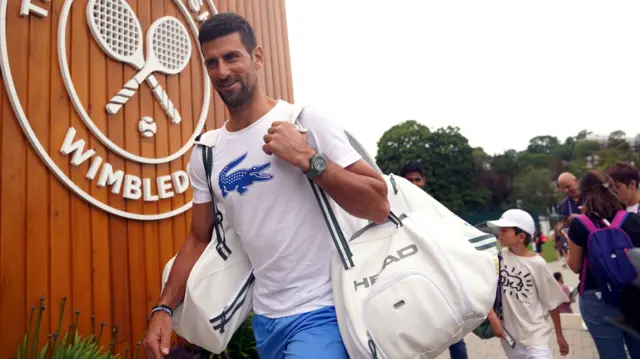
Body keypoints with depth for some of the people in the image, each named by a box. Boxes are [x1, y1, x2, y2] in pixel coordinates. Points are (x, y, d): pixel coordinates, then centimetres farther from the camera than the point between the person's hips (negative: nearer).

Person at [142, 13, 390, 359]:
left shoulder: (307, 121, -10)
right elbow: (199, 239, 12)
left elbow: (379, 207, -13)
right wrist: (164, 307, 4)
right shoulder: (204, 154, 4)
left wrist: (308, 159, -21)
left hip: (322, 311, -4)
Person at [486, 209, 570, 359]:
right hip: (509, 332, 3)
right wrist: (492, 317, -14)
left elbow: (552, 302, -1)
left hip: (536, 332, -3)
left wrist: (559, 335, 6)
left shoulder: (536, 264, -11)